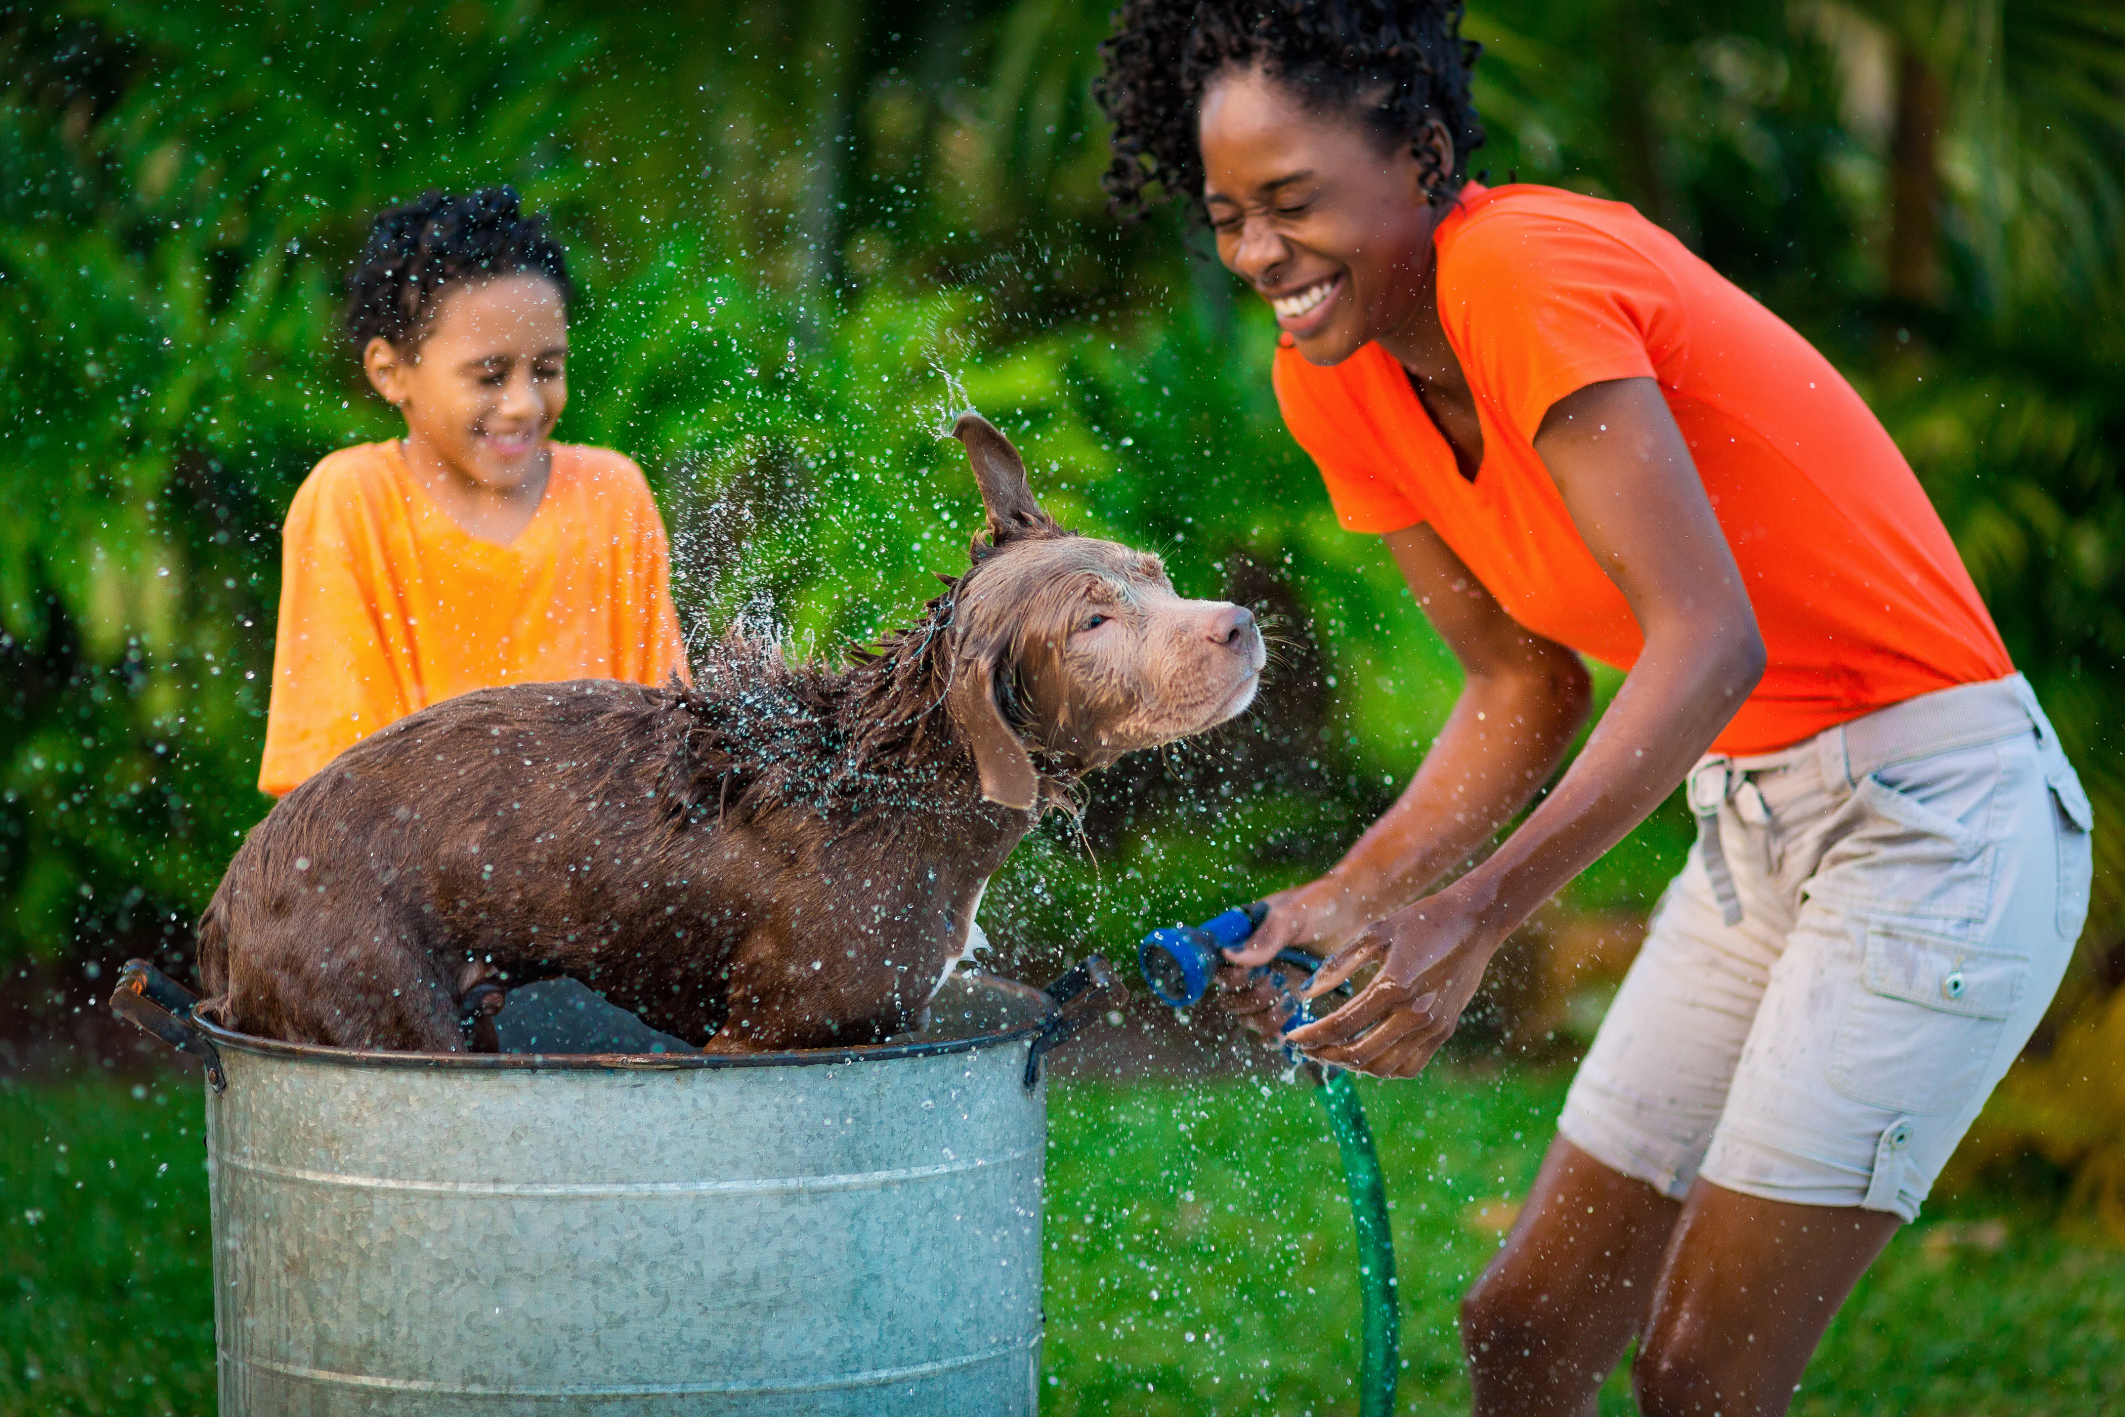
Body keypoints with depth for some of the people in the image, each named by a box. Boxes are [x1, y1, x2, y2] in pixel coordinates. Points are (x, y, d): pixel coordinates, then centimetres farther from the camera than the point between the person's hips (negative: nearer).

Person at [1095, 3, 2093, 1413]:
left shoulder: (1523, 270, -23)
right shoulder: (1337, 381, 3)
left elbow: (1712, 638, -30)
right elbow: (1526, 685, 9)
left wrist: (1477, 914, -36)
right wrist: (1353, 900, -6)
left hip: (1937, 812, -9)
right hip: (1752, 819, 9)